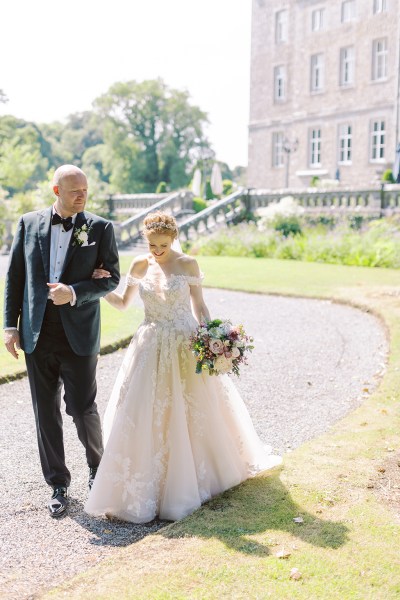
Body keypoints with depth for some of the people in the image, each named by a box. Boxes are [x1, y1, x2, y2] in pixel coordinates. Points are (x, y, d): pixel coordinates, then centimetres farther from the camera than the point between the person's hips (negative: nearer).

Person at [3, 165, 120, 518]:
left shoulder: (100, 228, -1)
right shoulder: (29, 223, 5)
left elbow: (111, 278, -3)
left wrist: (74, 293, -19)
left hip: (79, 336, -2)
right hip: (37, 337, 2)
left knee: (82, 408, 2)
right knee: (47, 414, 8)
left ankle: (97, 465, 31)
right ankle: (58, 485, 24)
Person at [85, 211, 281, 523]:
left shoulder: (188, 264, -5)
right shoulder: (140, 266, 4)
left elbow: (199, 306, -1)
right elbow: (123, 303, 13)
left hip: (185, 347, -2)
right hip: (151, 348, 3)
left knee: (190, 414, 6)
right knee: (144, 416, 2)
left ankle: (191, 479, 27)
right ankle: (145, 484, 17)